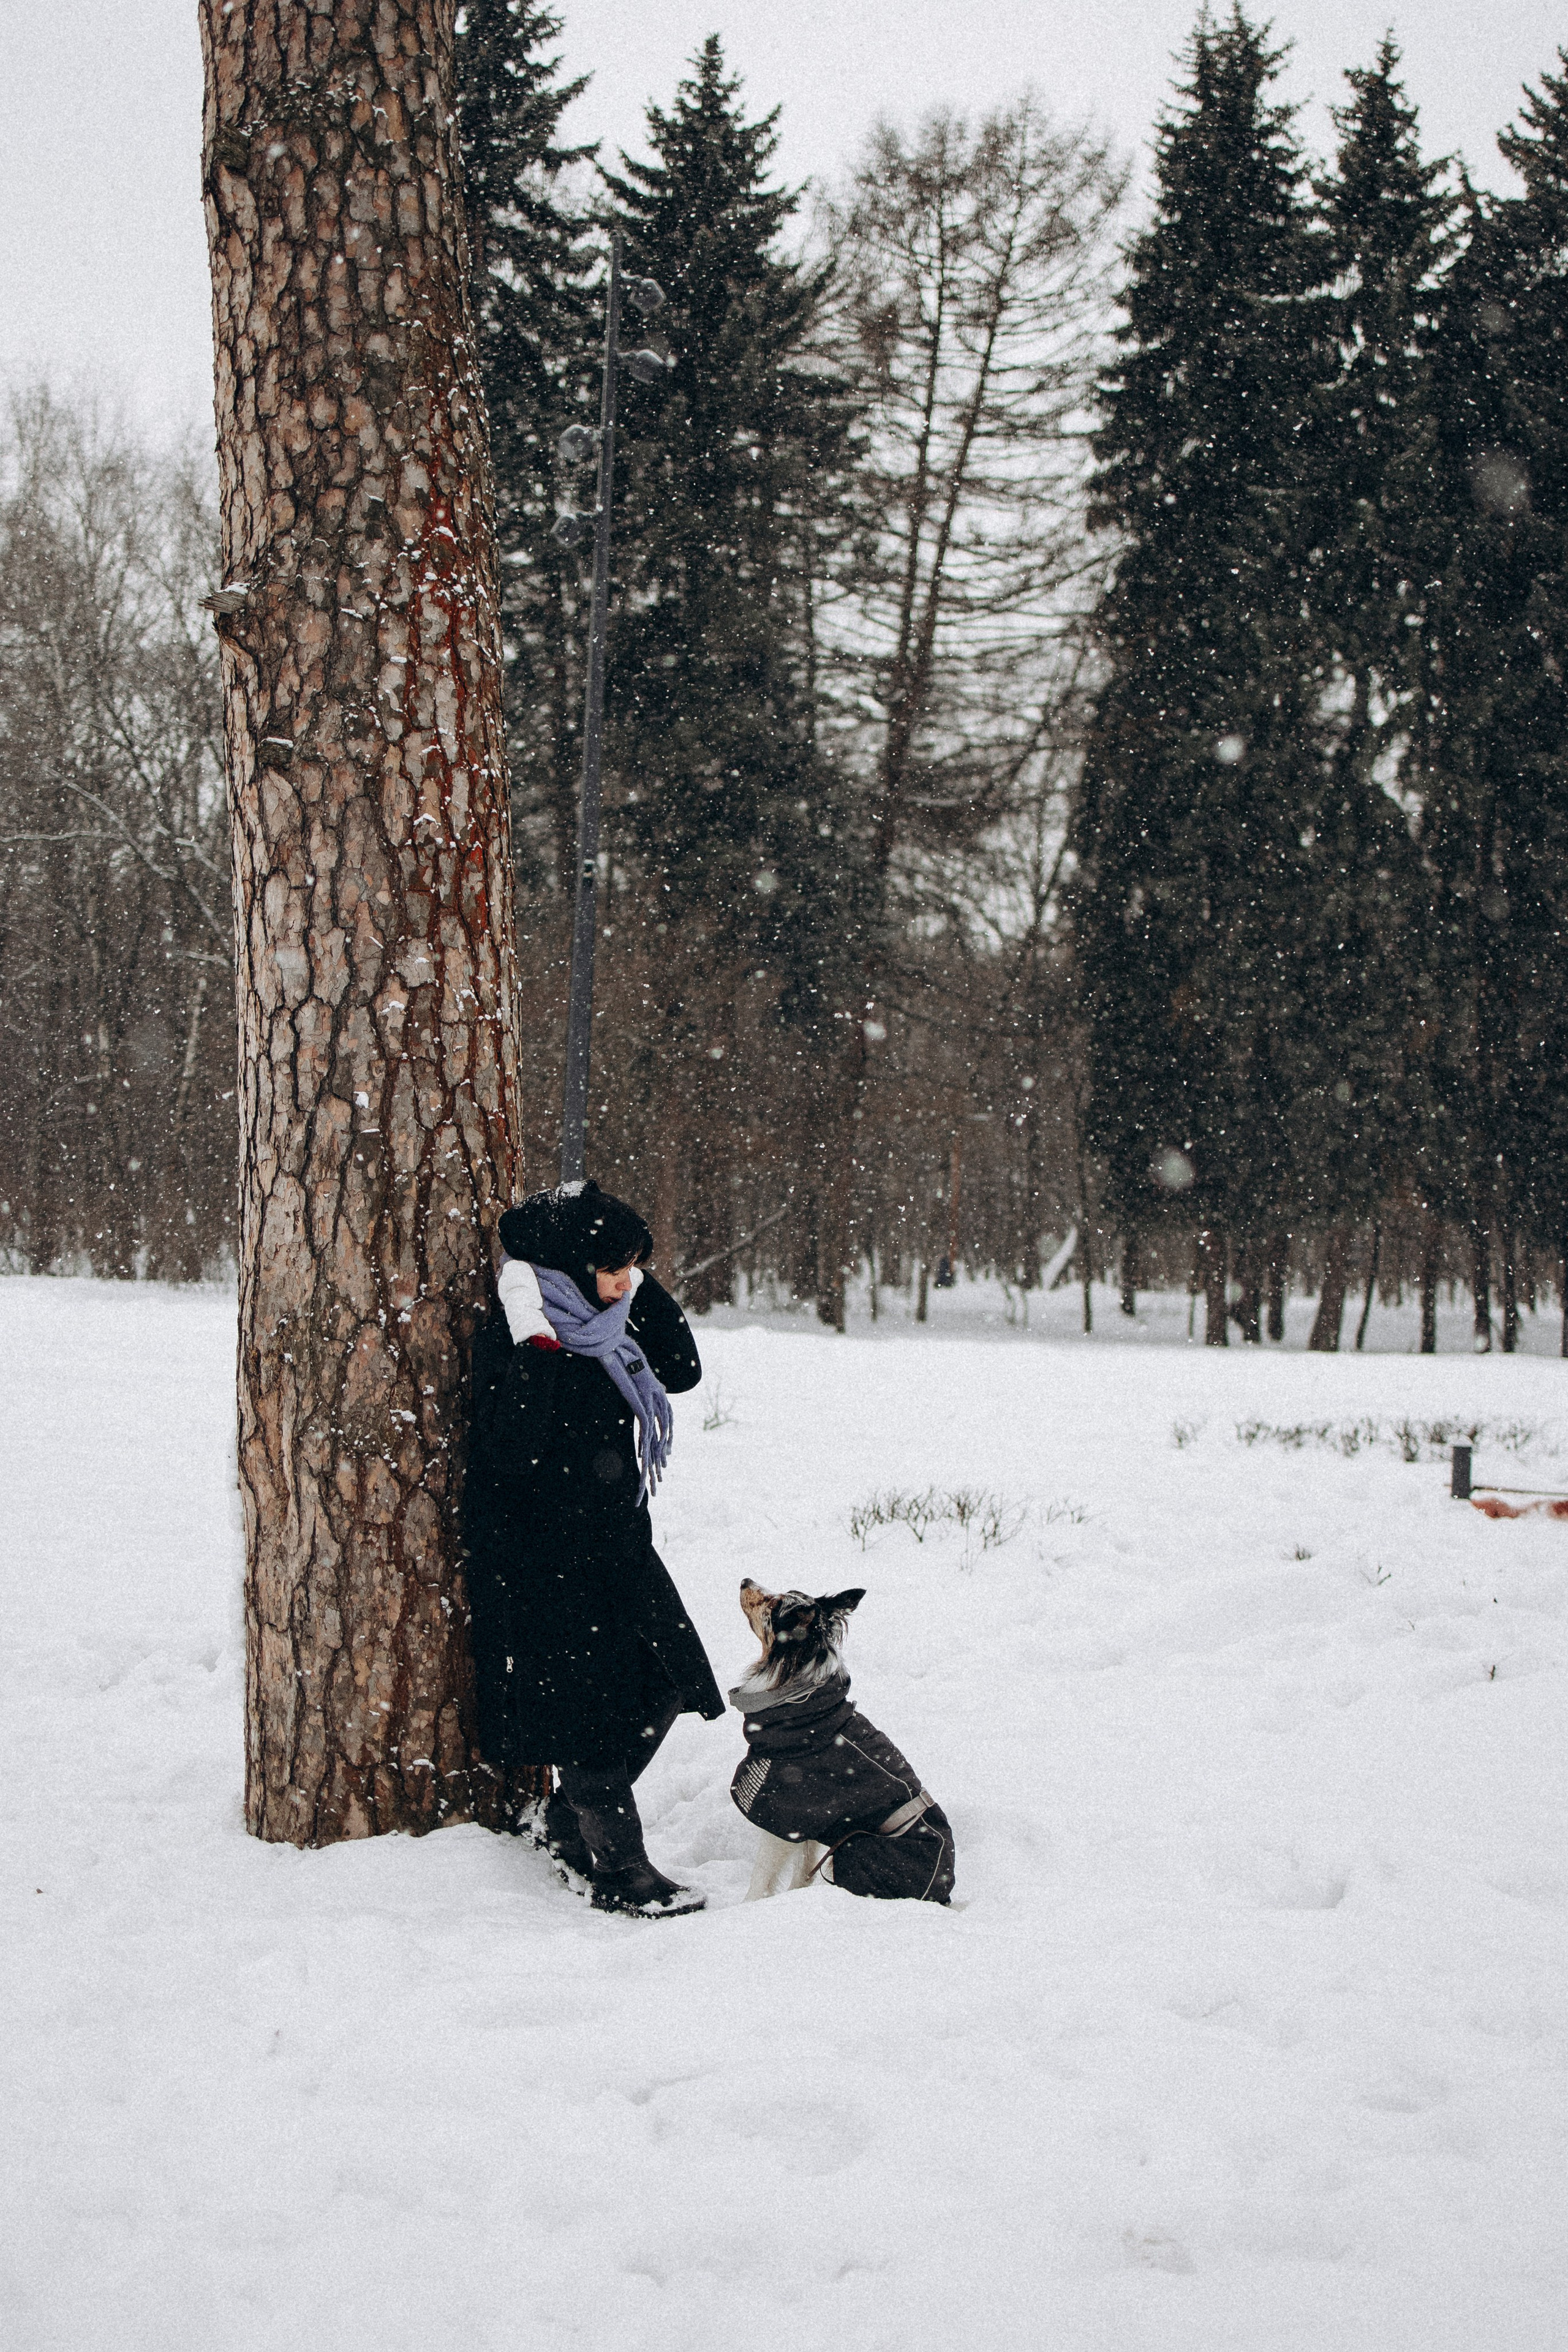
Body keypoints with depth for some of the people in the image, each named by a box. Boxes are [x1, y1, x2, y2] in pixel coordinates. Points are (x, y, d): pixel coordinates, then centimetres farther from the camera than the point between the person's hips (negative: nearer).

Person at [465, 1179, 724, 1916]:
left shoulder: (605, 1328, 8)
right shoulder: (515, 1338, -18)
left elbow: (681, 1371, 15)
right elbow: (511, 1454, -27)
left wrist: (641, 1284, 5)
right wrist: (536, 1349, -36)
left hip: (615, 1550, 9)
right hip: (547, 1566, -9)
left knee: (661, 1688, 11)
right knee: (596, 1714, -3)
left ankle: (570, 1825, 27)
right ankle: (620, 1874, 9)